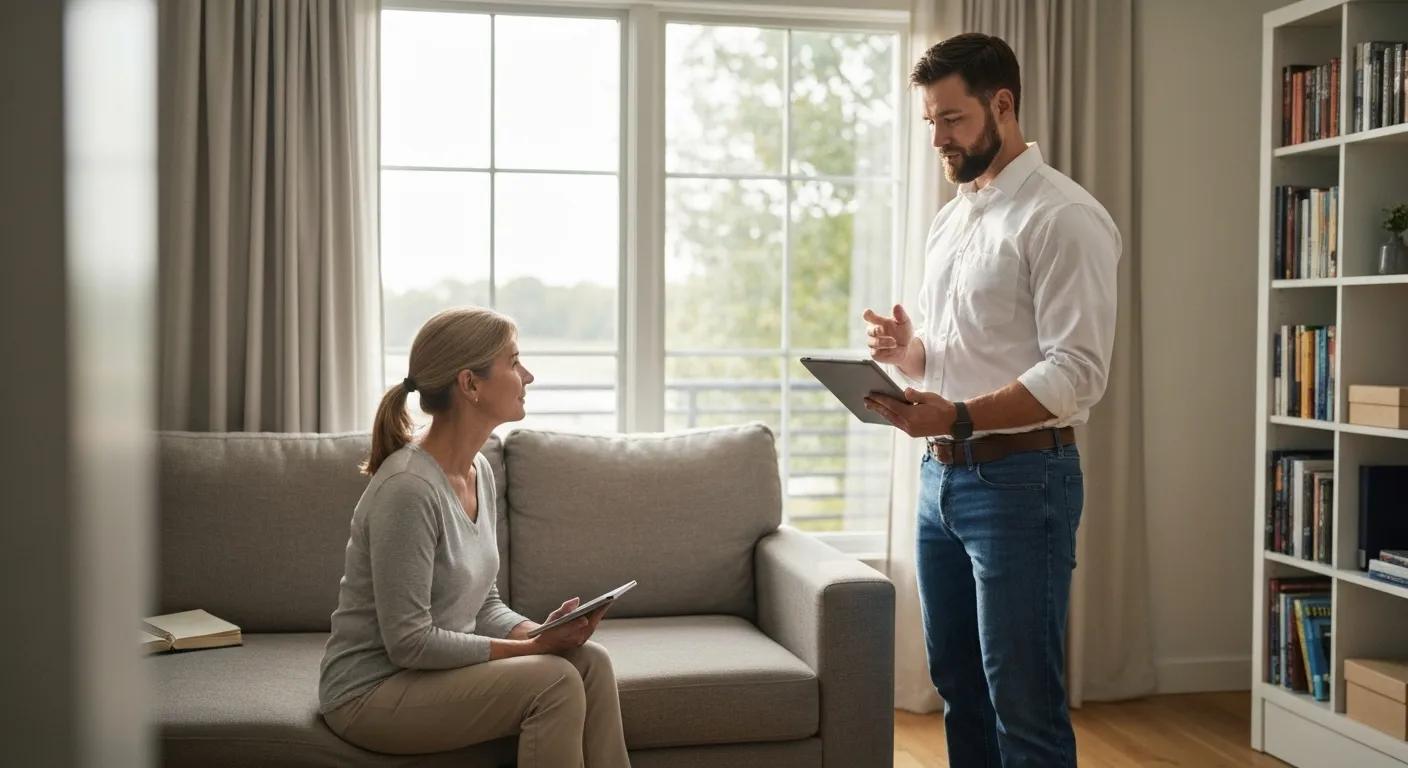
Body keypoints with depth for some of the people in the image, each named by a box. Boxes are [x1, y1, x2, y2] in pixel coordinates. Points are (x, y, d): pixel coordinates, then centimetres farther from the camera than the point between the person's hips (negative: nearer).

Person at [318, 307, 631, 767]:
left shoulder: (478, 471, 4)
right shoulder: (408, 487, -24)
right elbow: (409, 642, -24)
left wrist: (542, 633, -10)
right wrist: (534, 647, -20)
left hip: (437, 669, 8)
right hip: (370, 692, -8)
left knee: (590, 662, -11)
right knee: (554, 682, -22)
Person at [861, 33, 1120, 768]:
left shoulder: (1062, 217, -12)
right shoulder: (948, 219, 15)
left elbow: (1078, 373, -19)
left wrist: (959, 416, -29)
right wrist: (905, 350, -1)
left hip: (1020, 479, -8)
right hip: (940, 473, 8)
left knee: (1025, 706, -1)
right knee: (958, 686, 15)